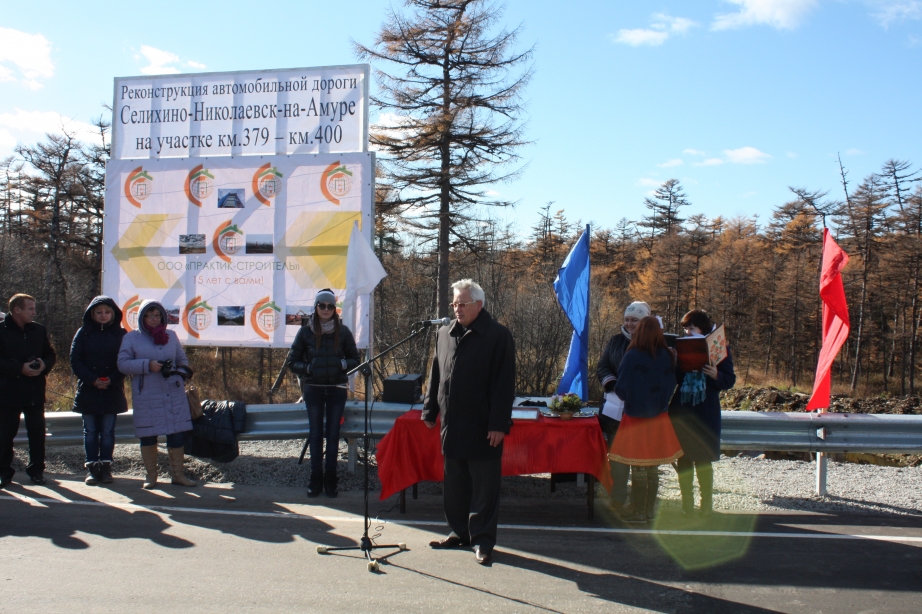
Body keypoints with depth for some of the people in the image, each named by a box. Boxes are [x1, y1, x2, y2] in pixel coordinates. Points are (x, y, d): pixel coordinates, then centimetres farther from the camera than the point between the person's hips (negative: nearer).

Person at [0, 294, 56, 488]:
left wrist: (44, 365, -8)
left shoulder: (38, 330, 9)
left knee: (37, 432, 7)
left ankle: (36, 470, 18)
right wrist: (20, 368, -20)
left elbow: (50, 354, 13)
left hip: (35, 391, 4)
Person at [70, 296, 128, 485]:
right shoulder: (83, 333, 3)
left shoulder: (120, 334, 2)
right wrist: (92, 380, -13)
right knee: (90, 431, 5)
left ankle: (106, 467, 10)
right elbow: (75, 361, -1)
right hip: (88, 390, 1)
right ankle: (91, 468, 10)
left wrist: (112, 379, -15)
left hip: (112, 390, 0)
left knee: (108, 431, 4)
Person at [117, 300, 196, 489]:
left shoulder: (171, 335, 12)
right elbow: (122, 363, -5)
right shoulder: (131, 338, 3)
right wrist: (147, 365, -16)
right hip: (146, 397, -2)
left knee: (177, 434, 1)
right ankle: (151, 475, 19)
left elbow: (182, 359, 19)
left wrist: (183, 369, -3)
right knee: (148, 436, 5)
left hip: (174, 394, 2)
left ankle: (177, 474, 13)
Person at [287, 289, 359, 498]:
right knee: (316, 434, 4)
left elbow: (355, 359, 6)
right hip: (313, 389, 0)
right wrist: (308, 368, -12)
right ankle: (315, 479, 11)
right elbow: (292, 361, 4)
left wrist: (342, 364, -13)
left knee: (333, 434, 5)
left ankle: (330, 480, 12)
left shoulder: (343, 331, 1)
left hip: (337, 389, 0)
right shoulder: (305, 332, 0)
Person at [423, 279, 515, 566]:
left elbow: (504, 384, -11)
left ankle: (482, 541, 12)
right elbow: (435, 376, 18)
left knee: (484, 488, 2)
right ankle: (460, 532, 29)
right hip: (451, 425, 6)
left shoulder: (498, 336, -8)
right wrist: (430, 411, 14)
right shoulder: (444, 334, 11)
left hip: (482, 427, -6)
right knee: (454, 485, 15)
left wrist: (499, 424, -15)